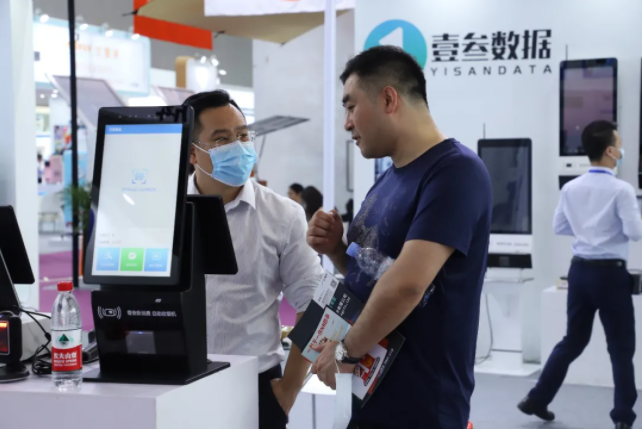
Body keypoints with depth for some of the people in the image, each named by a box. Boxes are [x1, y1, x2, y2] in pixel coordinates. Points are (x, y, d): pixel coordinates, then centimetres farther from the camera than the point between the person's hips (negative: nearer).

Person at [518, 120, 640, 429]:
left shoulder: (571, 188, 2)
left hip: (580, 269, 6)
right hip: (610, 273, -6)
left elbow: (559, 227, 12)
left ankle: (537, 399, 19)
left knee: (573, 341, 17)